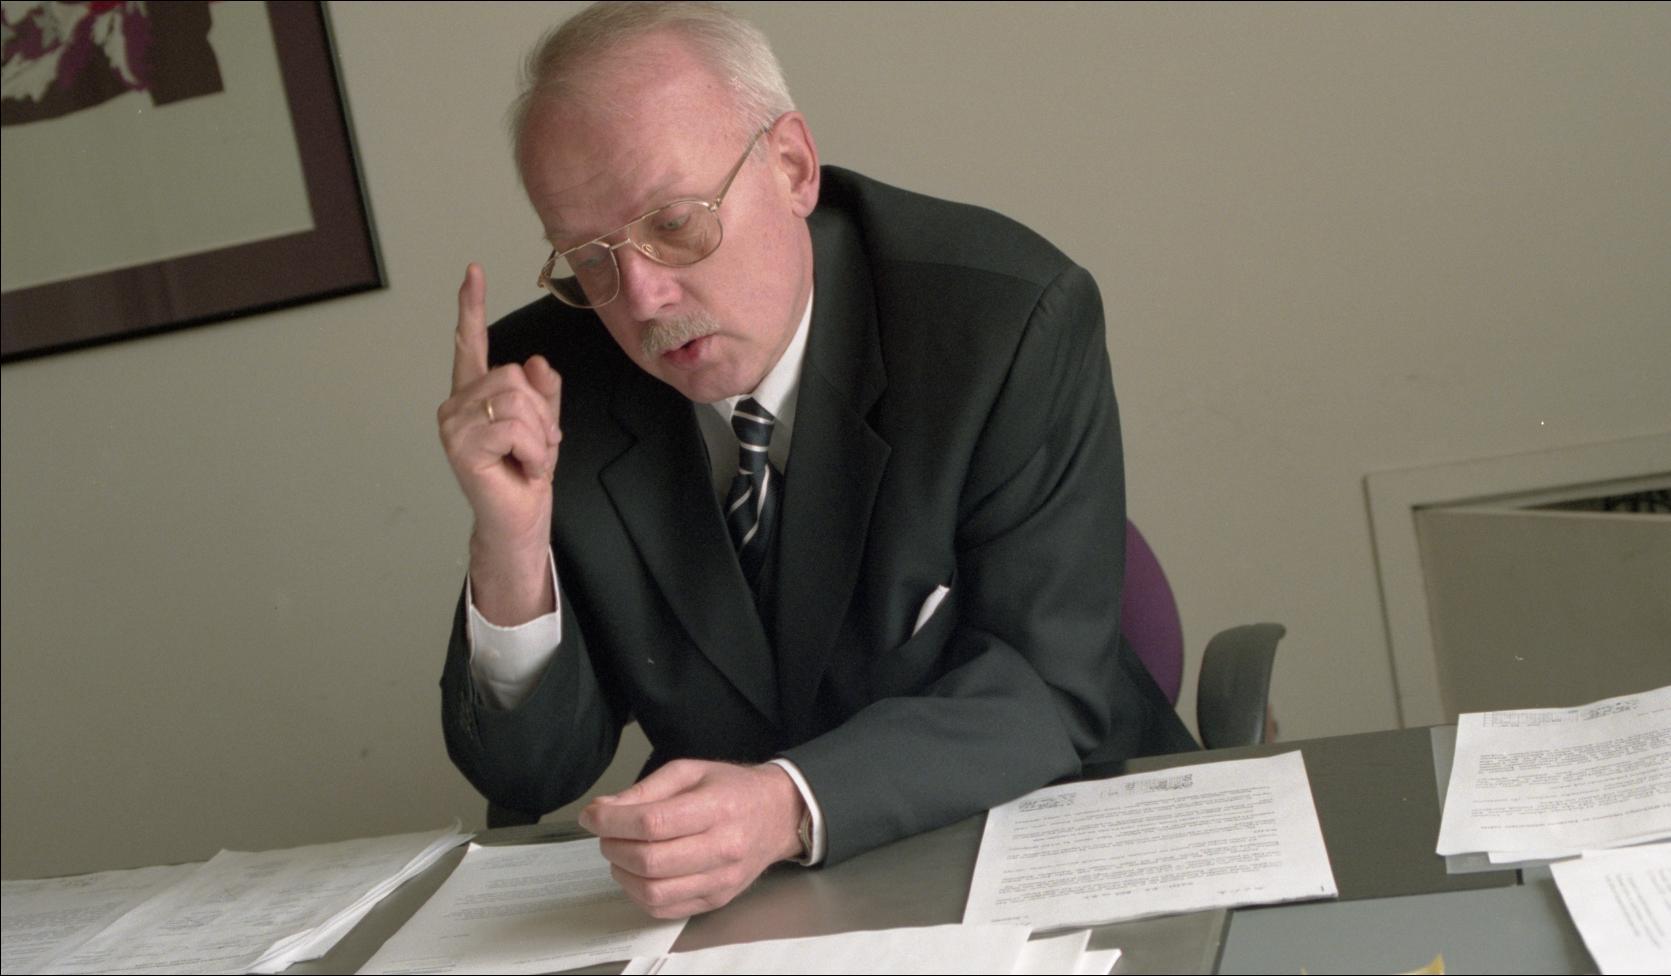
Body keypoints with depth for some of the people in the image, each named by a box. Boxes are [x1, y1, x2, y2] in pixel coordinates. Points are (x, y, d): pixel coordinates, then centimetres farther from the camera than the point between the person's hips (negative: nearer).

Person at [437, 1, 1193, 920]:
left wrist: (792, 806, -34)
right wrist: (512, 547, -24)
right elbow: (529, 779, -5)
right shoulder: (546, 385, -8)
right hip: (735, 903, 2)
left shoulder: (1016, 320, -16)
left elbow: (1051, 689, -18)